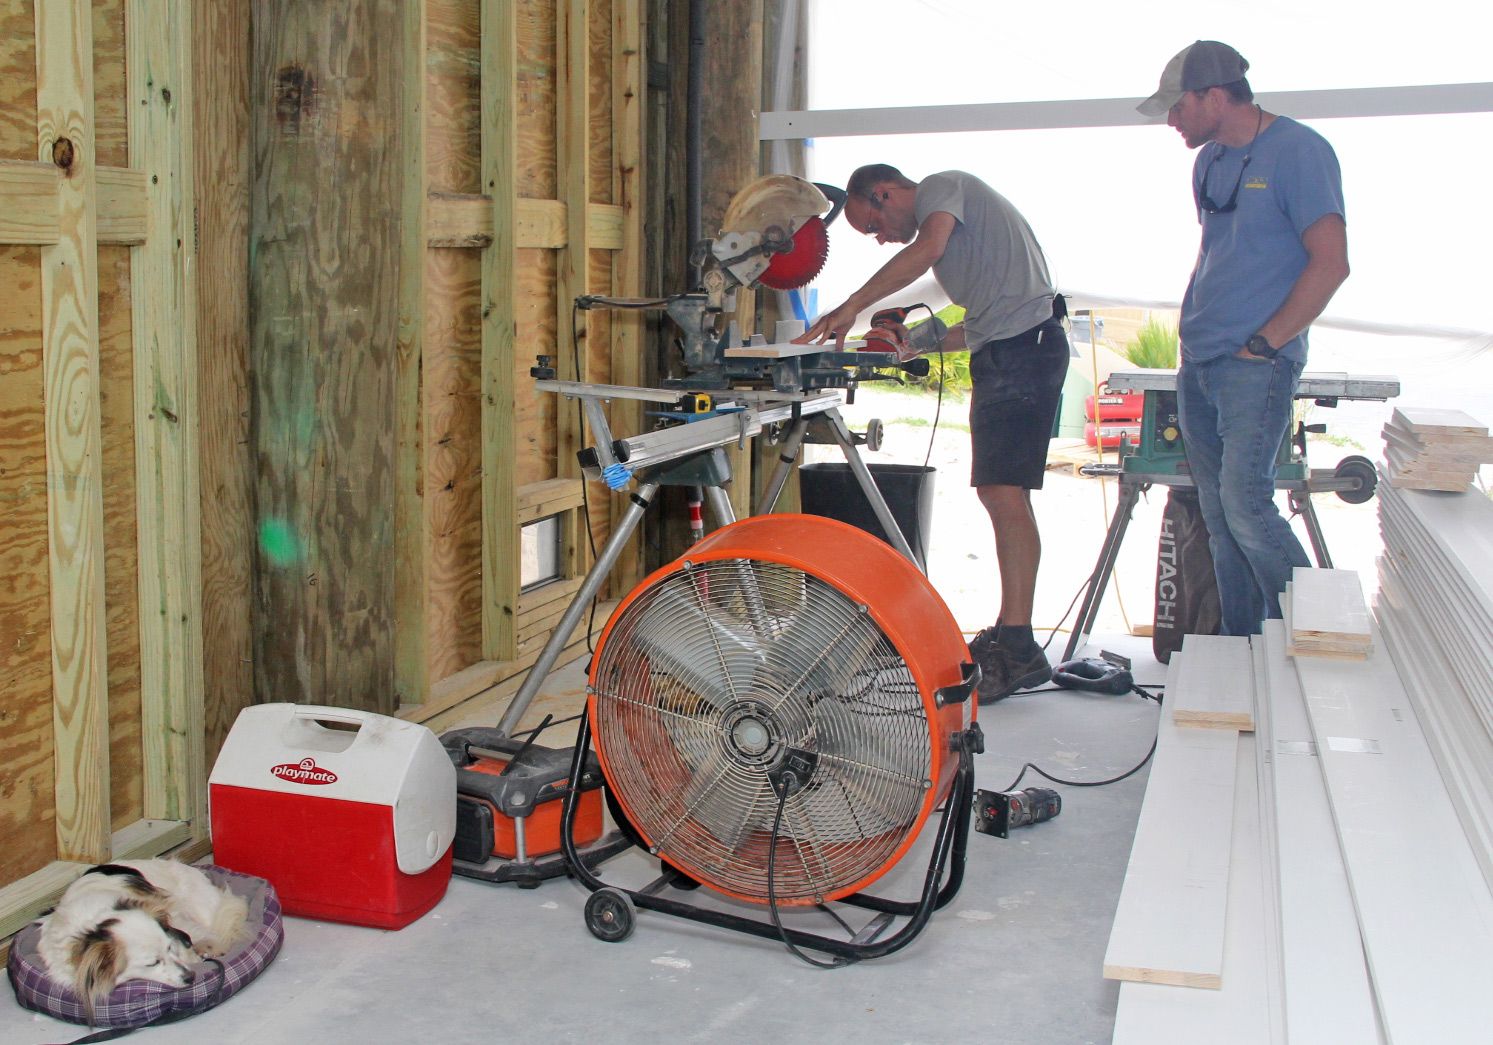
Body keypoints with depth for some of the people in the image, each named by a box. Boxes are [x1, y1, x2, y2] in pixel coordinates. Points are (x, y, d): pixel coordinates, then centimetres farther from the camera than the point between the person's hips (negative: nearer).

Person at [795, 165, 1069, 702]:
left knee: (1003, 489, -17)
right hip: (1001, 354, 11)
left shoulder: (942, 186, 1)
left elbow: (928, 248, -22)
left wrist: (851, 307, -23)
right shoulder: (942, 219, 30)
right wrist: (926, 342, 18)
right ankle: (1008, 630, 15)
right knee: (998, 491, 10)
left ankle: (1019, 650, -21)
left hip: (1022, 344, -11)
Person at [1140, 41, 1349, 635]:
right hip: (1199, 364, 8)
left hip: (1256, 364, -8)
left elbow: (1330, 263, -14)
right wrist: (1193, 326, 14)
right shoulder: (1209, 160, 16)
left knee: (1246, 505, -15)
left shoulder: (1298, 151, -9)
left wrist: (1263, 343, -15)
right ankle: (1238, 647, 16)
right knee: (1218, 516, 8)